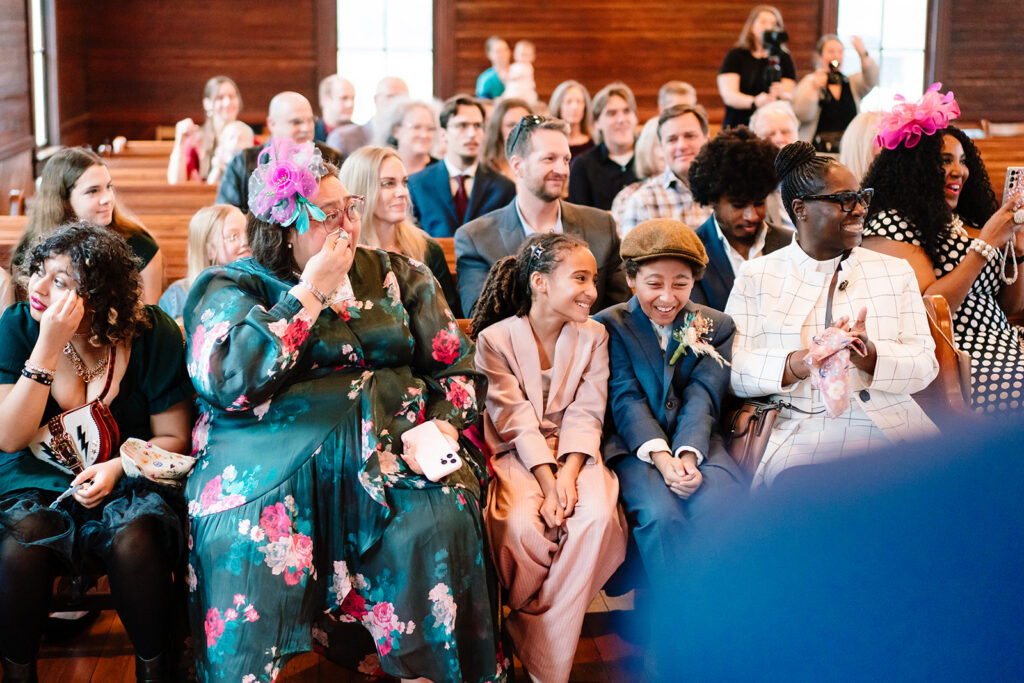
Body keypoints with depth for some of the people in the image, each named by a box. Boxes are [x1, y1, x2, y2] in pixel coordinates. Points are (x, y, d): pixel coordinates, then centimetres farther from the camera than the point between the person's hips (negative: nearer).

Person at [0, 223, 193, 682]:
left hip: (130, 477, -1)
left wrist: (118, 467, -19)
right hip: (39, 479, 1)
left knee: (133, 538, -32)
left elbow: (173, 437, -1)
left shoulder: (150, 334, -10)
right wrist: (48, 348, -23)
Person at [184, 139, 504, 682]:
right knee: (246, 542, -31)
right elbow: (227, 381, -11)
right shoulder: (234, 288, 8)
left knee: (439, 522, -27)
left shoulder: (396, 276, 17)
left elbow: (455, 366, 16)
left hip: (394, 447, 2)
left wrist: (442, 424, -6)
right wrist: (311, 292, -6)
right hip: (278, 457, -2)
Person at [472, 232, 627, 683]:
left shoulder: (593, 336, 6)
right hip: (515, 456, -2)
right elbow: (517, 421, -12)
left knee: (597, 516, -30)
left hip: (572, 454, 3)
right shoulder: (495, 339, -4)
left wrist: (568, 475, -19)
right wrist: (547, 482, -23)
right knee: (522, 525, -35)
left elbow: (585, 414, -3)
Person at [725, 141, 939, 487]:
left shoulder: (896, 271, 17)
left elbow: (925, 364, 6)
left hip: (894, 431, 4)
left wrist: (869, 355, -15)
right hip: (800, 432, -3)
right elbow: (731, 370, -1)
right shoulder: (756, 276, 11)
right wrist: (800, 363, -19)